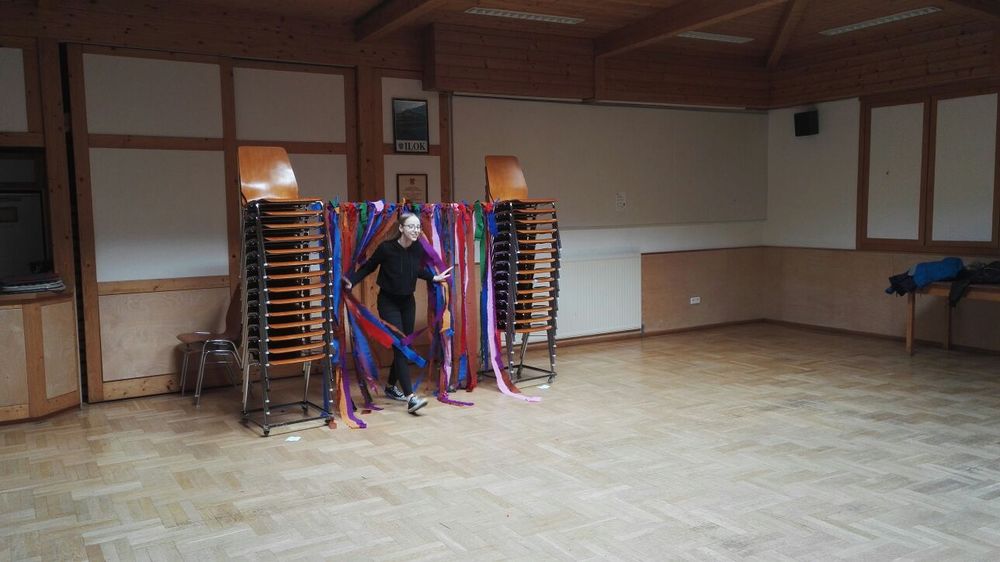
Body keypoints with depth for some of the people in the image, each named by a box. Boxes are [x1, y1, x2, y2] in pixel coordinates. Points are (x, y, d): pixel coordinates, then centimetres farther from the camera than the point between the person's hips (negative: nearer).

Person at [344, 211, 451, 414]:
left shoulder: (418, 249, -7)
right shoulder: (386, 248, -20)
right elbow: (368, 267, -8)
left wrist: (434, 277, 13)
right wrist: (352, 281, -20)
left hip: (408, 302, 6)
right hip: (388, 302, -5)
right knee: (399, 346, -13)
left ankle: (391, 386, 31)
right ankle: (410, 397, -18)